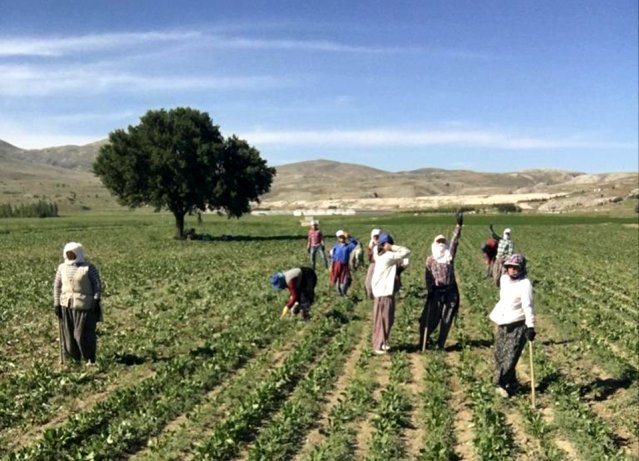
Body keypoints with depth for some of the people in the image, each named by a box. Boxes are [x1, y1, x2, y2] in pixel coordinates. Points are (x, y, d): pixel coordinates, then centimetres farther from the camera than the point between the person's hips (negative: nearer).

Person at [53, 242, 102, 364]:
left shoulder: (89, 268, -5)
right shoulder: (62, 268, 7)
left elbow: (97, 285, -4)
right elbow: (57, 286, 11)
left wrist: (96, 301, -10)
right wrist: (56, 304, 7)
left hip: (84, 306, -4)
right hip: (67, 306, 4)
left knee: (83, 334, -4)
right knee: (68, 334, 6)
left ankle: (90, 359, 9)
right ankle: (74, 359, 16)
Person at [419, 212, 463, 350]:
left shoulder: (450, 255, 3)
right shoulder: (430, 259, 3)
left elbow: (455, 241, -7)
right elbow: (427, 276, 1)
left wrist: (458, 226, -18)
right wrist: (430, 290, -9)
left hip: (450, 290, 2)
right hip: (436, 291, -1)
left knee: (447, 319, 6)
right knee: (430, 318, 1)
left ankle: (441, 344, 16)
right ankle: (423, 342, 14)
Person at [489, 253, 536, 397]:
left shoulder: (524, 284, -14)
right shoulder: (504, 279, 7)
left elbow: (528, 306, -23)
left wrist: (530, 326, -29)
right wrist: (495, 314, 28)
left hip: (518, 326, -7)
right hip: (502, 324, 7)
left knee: (510, 357, -9)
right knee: (499, 356, 8)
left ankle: (501, 383, 5)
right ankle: (511, 384, 22)